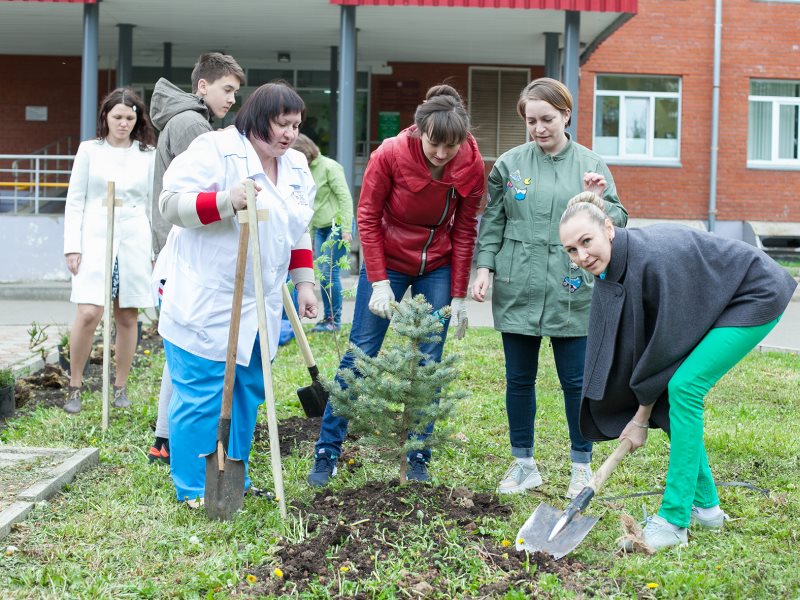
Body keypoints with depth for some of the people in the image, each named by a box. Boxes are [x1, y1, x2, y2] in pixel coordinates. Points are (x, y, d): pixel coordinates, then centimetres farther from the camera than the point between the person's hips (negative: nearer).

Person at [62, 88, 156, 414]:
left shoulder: (148, 155, 8)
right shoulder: (90, 150, 6)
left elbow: (153, 205, 11)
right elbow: (75, 201, 5)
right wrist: (72, 246, -2)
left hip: (134, 242, 2)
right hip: (95, 240, -2)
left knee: (127, 317, 5)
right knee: (89, 314, -13)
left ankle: (120, 387, 18)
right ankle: (75, 387, 2)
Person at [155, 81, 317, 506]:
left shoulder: (296, 168, 13)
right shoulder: (214, 149, -12)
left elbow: (300, 233, 20)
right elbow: (171, 202, -18)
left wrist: (304, 283, 13)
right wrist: (225, 201, -32)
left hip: (256, 305, 8)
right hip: (203, 299, -8)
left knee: (248, 390, 13)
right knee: (201, 395, -5)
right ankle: (194, 489, 7)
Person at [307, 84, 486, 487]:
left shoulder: (471, 166, -16)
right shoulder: (390, 155, -22)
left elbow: (464, 231, -6)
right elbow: (368, 217, -12)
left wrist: (459, 295, -5)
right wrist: (378, 282, -15)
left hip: (437, 269, 2)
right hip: (387, 262, -2)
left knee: (429, 363, 1)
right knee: (360, 355, -1)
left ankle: (418, 460, 11)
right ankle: (326, 454, 7)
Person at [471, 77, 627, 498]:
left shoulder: (591, 165, 3)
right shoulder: (509, 164, 5)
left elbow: (618, 223, 2)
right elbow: (492, 223, 9)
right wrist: (484, 268, -1)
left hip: (570, 294, -1)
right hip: (517, 291, 1)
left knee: (577, 381, 4)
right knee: (519, 379, 9)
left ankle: (582, 466, 20)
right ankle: (523, 464, 23)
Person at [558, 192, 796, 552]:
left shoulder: (655, 259, -33)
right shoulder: (611, 266, -7)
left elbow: (666, 345, -25)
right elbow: (625, 347, 0)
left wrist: (642, 417, -15)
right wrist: (640, 412, -3)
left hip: (756, 297, -9)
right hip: (713, 304, 9)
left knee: (683, 387, -19)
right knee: (674, 392, 4)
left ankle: (674, 522, -13)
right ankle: (705, 506, 18)